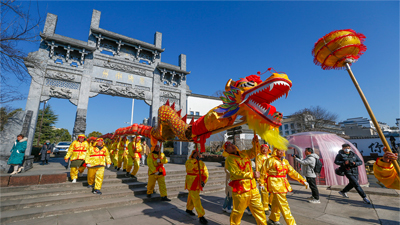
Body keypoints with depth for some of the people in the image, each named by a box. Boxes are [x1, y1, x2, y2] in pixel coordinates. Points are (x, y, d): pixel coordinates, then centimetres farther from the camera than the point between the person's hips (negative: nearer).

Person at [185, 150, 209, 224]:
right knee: (196, 199, -8)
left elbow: (205, 173, 0)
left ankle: (189, 209, 44)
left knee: (192, 197, 22)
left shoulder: (202, 163, 3)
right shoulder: (189, 161, -10)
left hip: (198, 184, 5)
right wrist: (195, 160, -35)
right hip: (191, 183, -5)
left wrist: (204, 181, -14)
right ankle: (201, 217, -4)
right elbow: (188, 168, -32)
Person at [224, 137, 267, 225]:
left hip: (252, 187, 6)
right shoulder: (229, 159, -12)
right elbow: (236, 173, -21)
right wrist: (252, 175, -23)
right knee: (238, 211, 9)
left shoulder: (244, 153, 9)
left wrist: (255, 142, -3)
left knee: (258, 208, 15)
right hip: (240, 189, -6)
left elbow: (254, 151, 17)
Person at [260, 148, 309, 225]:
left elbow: (292, 172, 10)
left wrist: (303, 180, 3)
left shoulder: (285, 161, 10)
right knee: (284, 205, -5)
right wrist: (262, 183, -1)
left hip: (283, 184, 7)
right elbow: (263, 171, -6)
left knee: (277, 203, 18)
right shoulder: (271, 160, -12)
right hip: (275, 184, -7)